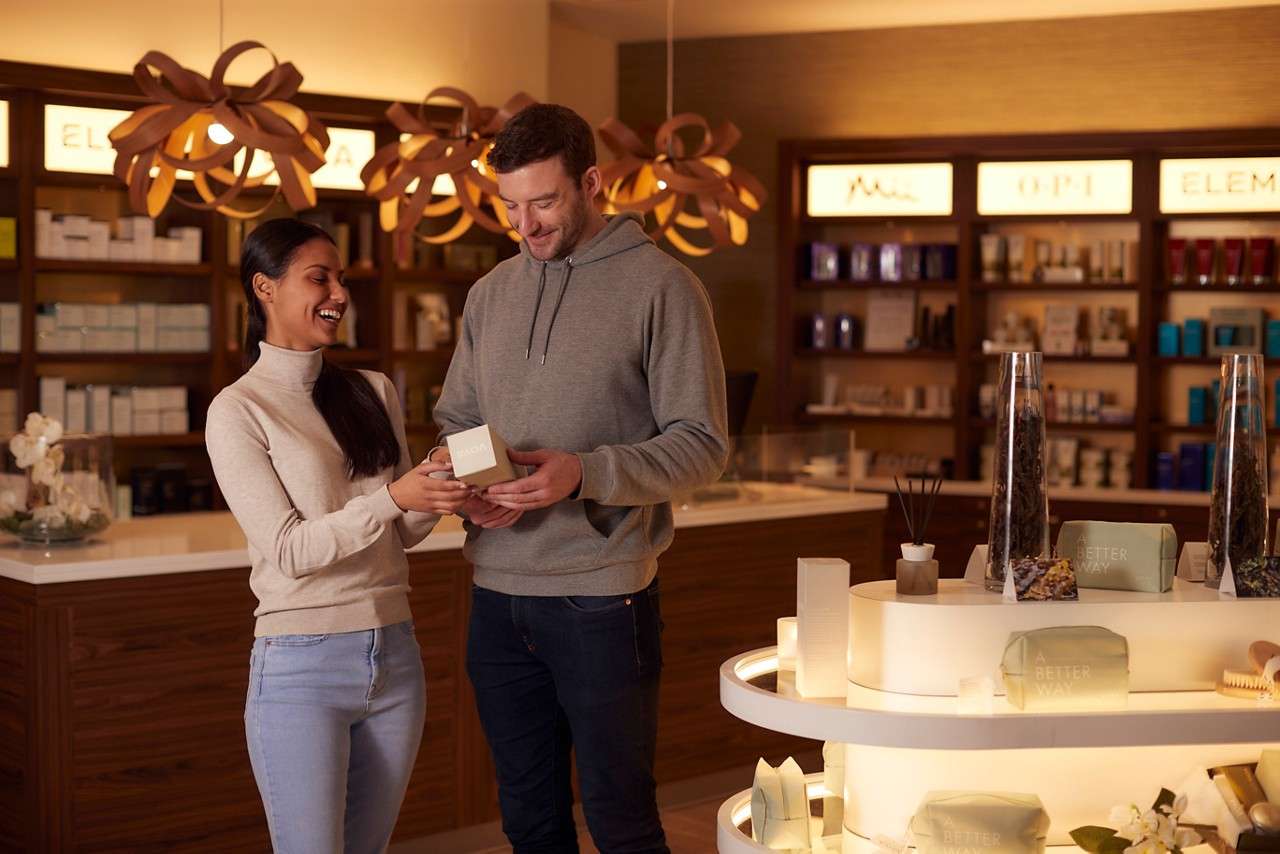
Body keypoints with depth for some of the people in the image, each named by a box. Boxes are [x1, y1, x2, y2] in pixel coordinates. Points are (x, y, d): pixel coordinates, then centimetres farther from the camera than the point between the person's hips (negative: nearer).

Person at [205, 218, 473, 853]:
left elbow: (402, 532, 11)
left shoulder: (374, 393, 10)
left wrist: (435, 494, -10)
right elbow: (289, 549, -13)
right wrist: (392, 498, -25)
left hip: (395, 655, 5)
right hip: (300, 666, -5)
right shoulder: (238, 410, -6)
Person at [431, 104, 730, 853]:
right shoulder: (491, 295, 11)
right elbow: (454, 420, 18)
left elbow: (702, 444, -9)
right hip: (499, 595, 5)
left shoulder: (660, 286, -6)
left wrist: (586, 474, -23)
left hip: (602, 596, -5)